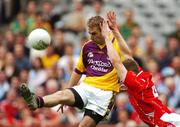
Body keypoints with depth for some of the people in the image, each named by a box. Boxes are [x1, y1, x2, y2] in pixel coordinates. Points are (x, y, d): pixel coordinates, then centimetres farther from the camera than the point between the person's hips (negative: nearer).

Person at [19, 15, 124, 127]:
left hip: (104, 93, -3)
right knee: (62, 95, -28)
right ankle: (37, 101, -55)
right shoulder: (88, 46, 12)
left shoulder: (117, 45, -3)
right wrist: (67, 95, 20)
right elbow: (78, 71, 22)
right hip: (86, 87, 3)